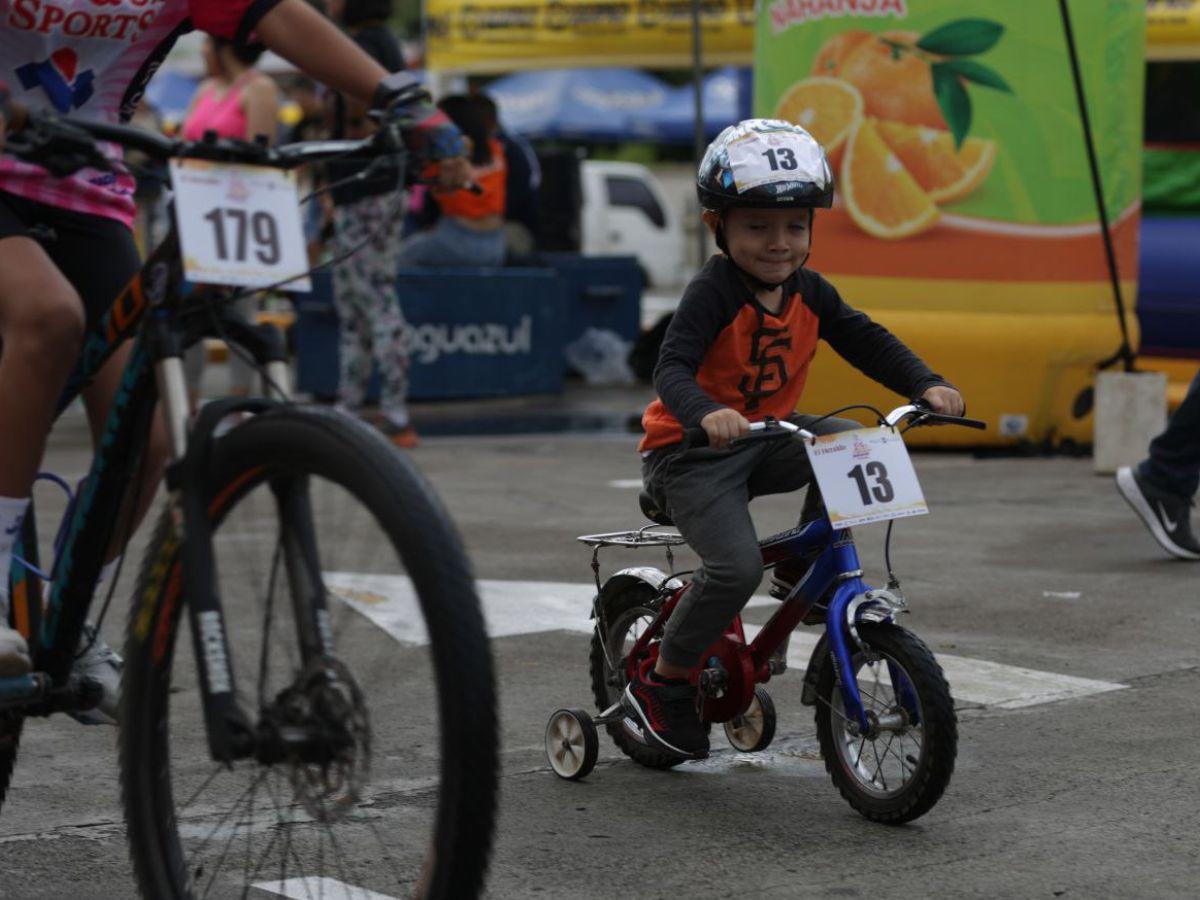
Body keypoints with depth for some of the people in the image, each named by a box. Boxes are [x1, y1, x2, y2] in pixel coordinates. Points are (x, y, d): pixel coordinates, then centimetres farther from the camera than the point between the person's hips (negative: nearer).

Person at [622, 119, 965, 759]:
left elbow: (867, 342, 4)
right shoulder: (713, 292, -19)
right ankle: (661, 685, -6)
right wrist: (708, 414, -52)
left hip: (766, 438, 6)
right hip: (690, 450, -6)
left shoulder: (809, 293, 2)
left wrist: (927, 386, -14)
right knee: (737, 567, -26)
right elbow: (672, 369, -31)